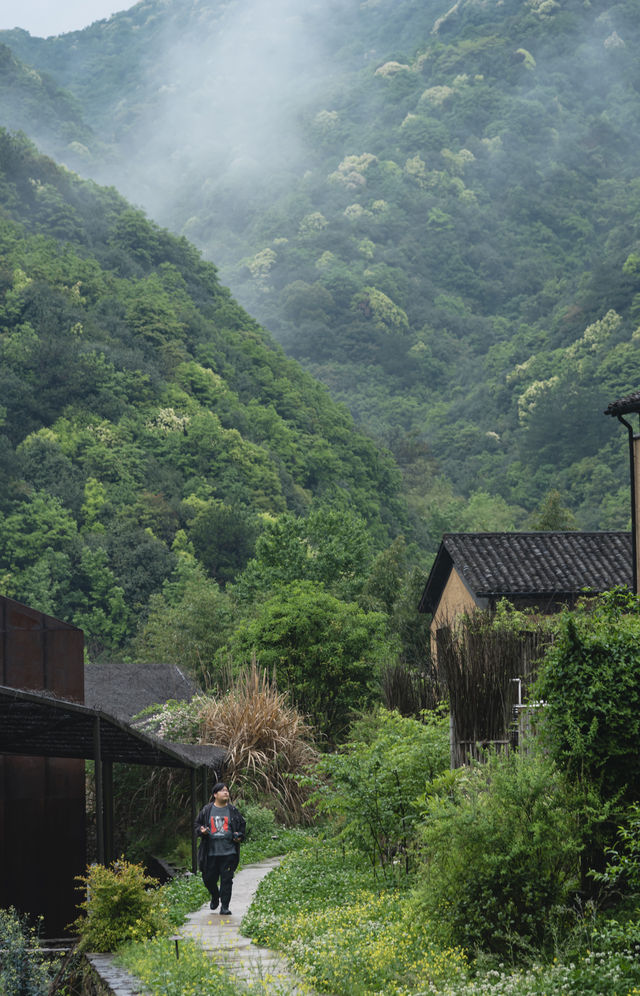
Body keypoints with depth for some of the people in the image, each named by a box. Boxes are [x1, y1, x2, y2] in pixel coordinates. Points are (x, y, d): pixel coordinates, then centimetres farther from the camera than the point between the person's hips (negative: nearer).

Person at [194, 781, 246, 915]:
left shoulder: (233, 811, 6)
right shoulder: (207, 810, 4)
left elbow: (242, 825, 15)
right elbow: (197, 825, 12)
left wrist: (240, 836, -2)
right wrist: (201, 831, -8)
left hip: (228, 852, -1)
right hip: (210, 852, 1)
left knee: (227, 880, -4)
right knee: (208, 878, 7)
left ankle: (225, 906, 3)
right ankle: (215, 896, 38)